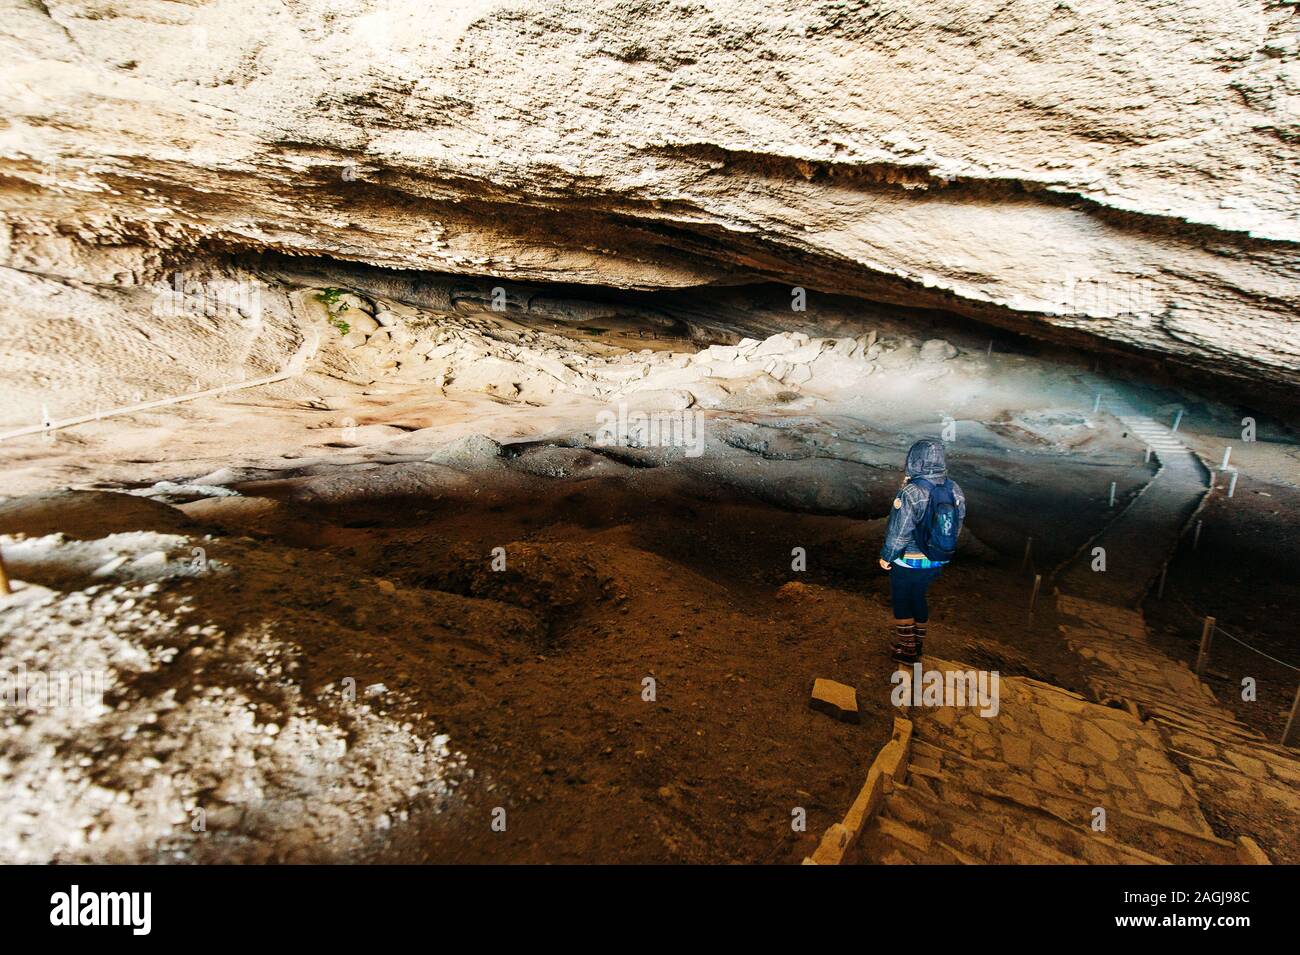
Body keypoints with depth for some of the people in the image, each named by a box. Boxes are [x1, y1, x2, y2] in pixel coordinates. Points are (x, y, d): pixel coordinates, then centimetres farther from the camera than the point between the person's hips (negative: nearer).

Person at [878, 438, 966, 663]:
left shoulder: (911, 493, -27)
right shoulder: (954, 490, -8)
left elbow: (899, 532, -21)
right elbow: (956, 527, 3)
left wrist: (886, 556, -7)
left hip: (908, 562, -6)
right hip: (937, 561, 6)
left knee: (902, 603, 16)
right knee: (918, 598, 25)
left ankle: (905, 650, 28)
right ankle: (919, 646, 40)